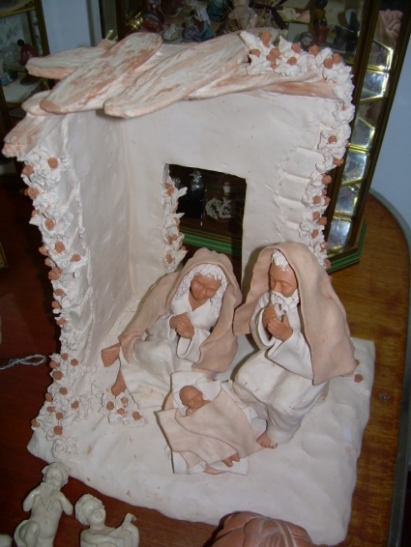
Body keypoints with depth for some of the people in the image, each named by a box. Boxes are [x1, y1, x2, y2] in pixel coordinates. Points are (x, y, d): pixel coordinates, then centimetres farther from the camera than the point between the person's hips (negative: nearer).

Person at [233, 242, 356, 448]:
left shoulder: (327, 313, -36)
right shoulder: (271, 294, -23)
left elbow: (317, 362, -29)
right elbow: (258, 334, -6)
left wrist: (289, 336, -43)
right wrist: (263, 320, -31)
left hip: (310, 368, -5)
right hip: (276, 353, 5)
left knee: (284, 404, -20)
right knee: (244, 381, -6)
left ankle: (279, 432, 15)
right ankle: (269, 413, 23)